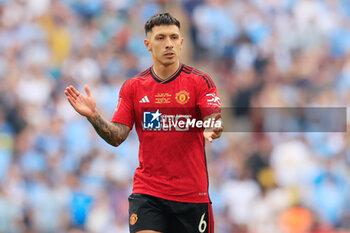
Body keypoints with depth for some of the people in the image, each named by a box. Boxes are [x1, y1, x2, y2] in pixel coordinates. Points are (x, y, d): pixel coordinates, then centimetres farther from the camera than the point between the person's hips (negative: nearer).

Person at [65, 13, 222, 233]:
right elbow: (117, 137, 5)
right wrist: (93, 116, -13)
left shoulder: (200, 81, -2)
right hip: (147, 192, 1)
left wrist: (212, 129, -36)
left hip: (192, 194, -1)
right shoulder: (133, 87, 7)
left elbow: (214, 124, -12)